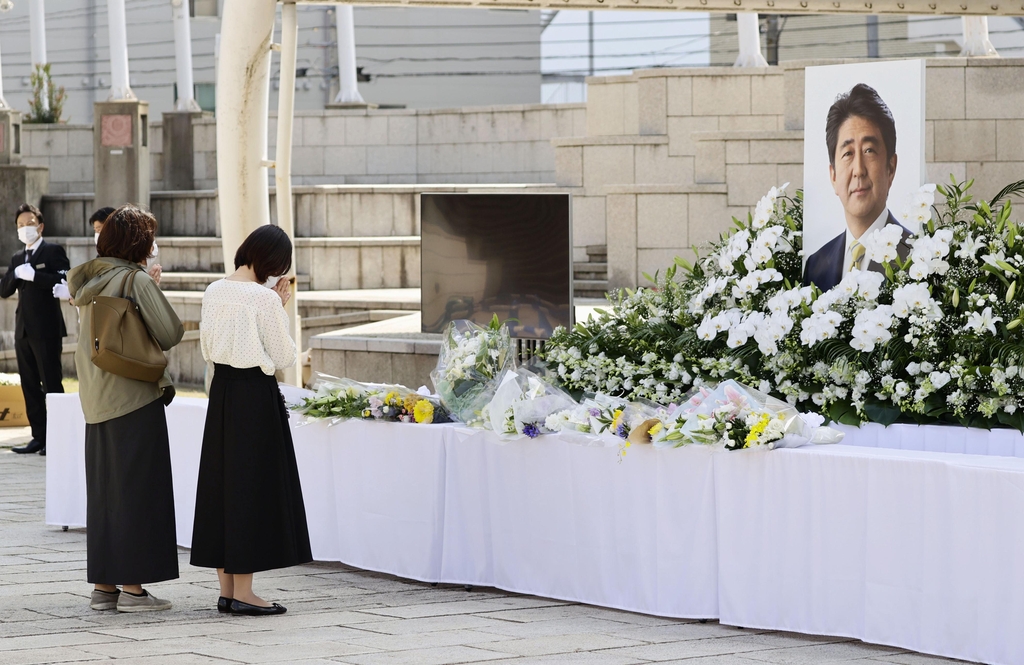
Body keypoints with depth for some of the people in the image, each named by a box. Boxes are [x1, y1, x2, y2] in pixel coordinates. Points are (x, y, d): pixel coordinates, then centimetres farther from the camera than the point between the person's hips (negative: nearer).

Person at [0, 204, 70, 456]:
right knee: (30, 386, 8)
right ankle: (39, 437, 12)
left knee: (52, 385, -5)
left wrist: (34, 276, -20)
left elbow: (64, 282, -17)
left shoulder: (53, 252, -3)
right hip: (24, 329, 7)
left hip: (46, 330, -7)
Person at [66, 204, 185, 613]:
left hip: (96, 402, 7)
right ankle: (132, 588, -3)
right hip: (134, 397, -7)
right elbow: (170, 334, -13)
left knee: (103, 490, 12)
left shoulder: (88, 282, 8)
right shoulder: (137, 281, -13)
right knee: (137, 488, -2)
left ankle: (104, 584, 14)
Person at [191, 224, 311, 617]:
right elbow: (284, 357, -9)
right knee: (253, 484, -2)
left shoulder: (214, 292, 4)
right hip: (256, 393, -7)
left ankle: (226, 588, 16)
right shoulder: (264, 298, -15)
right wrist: (281, 311, -1)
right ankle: (243, 593, -2)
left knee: (221, 481, 11)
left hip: (222, 390, 7)